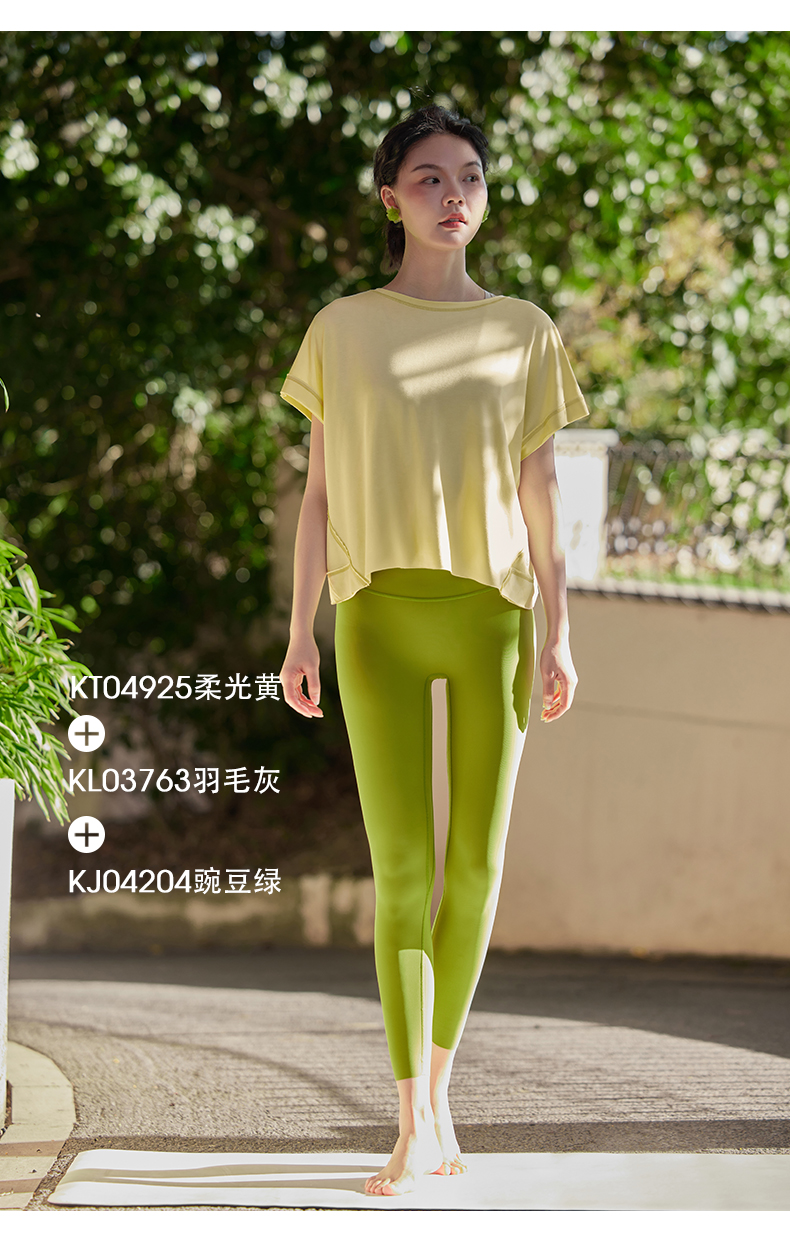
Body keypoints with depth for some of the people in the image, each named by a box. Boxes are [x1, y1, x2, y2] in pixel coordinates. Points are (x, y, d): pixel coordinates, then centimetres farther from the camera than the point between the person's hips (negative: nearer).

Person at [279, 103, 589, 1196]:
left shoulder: (524, 332, 10)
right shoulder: (343, 330, 9)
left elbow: (540, 494, 11)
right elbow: (320, 492, 10)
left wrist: (560, 634, 5)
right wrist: (301, 631, 5)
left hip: (494, 614, 1)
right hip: (381, 615, -1)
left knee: (476, 864, 2)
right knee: (403, 867, -8)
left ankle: (438, 1087, 16)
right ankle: (416, 1124, -9)